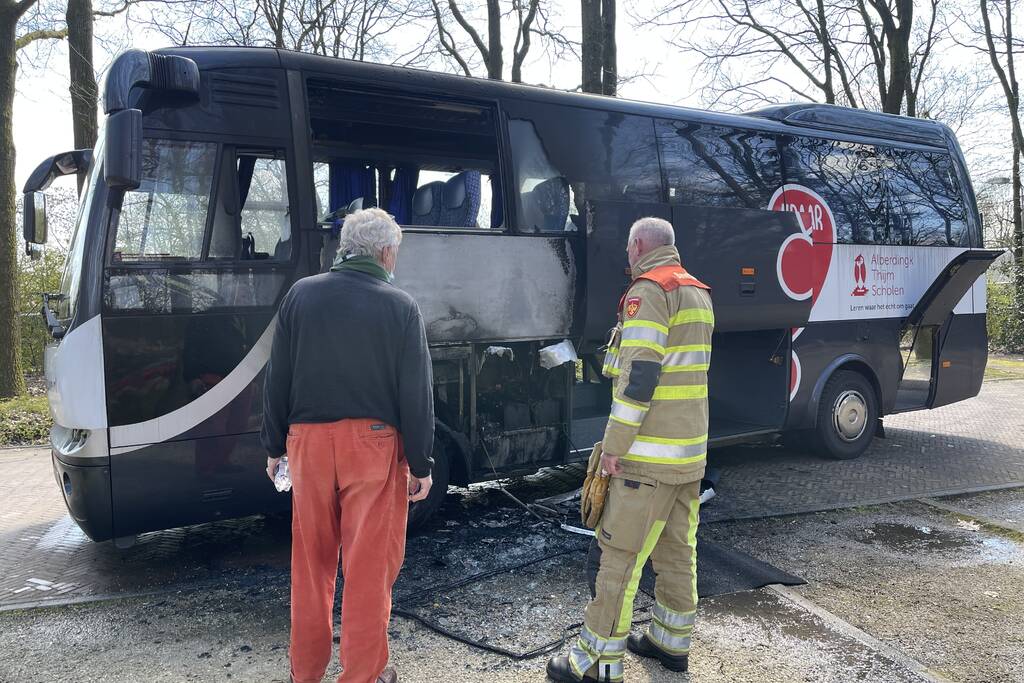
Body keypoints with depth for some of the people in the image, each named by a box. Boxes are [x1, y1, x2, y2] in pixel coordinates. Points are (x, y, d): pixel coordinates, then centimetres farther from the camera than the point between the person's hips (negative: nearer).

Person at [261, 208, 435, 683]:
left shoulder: (300, 295, 2)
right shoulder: (399, 307, -7)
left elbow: (277, 380, 5)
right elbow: (416, 394, -6)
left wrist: (274, 446, 14)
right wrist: (420, 465, 1)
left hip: (308, 439, 4)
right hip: (373, 445, -3)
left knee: (311, 560, 17)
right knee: (369, 565, 8)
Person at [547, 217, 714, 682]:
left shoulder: (649, 291, -13)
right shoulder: (698, 292, 17)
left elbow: (638, 376, -21)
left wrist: (614, 445, -18)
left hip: (649, 454, -9)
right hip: (690, 450, 9)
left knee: (621, 554, -4)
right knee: (677, 548, 16)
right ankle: (671, 643, 28)